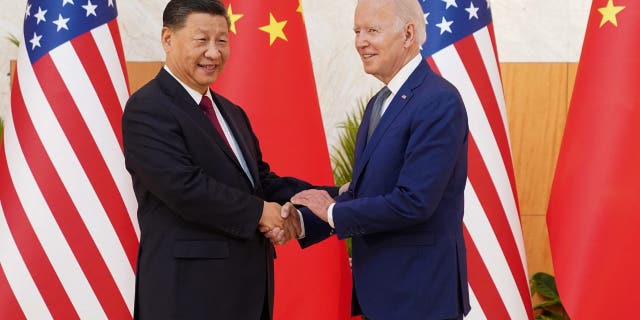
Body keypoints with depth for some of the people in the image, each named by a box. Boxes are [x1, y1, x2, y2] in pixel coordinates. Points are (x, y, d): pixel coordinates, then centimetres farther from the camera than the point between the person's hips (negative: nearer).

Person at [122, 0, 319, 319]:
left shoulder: (231, 113, 17)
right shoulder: (147, 110, -12)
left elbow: (259, 177, 15)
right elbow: (184, 186, -22)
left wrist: (288, 207, -7)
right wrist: (260, 212, -15)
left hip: (248, 281, 8)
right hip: (190, 287, -8)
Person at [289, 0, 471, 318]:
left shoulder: (439, 102, -17)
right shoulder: (379, 103, 13)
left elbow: (414, 202, -24)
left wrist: (333, 212, -13)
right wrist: (302, 221, -3)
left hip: (420, 294, -8)